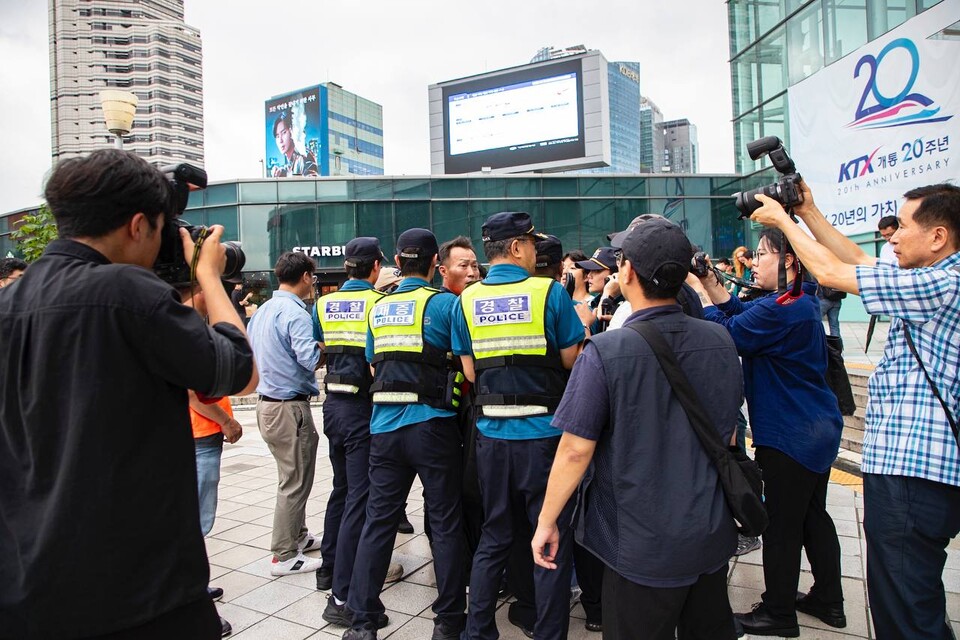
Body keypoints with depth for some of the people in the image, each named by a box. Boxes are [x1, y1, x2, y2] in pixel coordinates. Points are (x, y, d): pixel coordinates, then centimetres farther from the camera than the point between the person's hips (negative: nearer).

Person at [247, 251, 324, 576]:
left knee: (292, 477, 22)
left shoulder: (261, 311, 10)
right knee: (294, 483, 3)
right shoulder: (295, 313, -18)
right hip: (290, 406, -10)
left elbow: (249, 353, 17)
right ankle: (284, 556, 13)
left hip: (267, 402, 10)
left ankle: (298, 535, 35)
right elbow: (311, 359, -27)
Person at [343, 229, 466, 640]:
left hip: (384, 424, 5)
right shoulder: (444, 303, -6)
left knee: (378, 520, 11)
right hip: (432, 424, -4)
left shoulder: (378, 307, 9)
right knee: (445, 522, 7)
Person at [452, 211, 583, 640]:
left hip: (492, 431, 4)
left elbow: (471, 372, 2)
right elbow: (572, 360, -5)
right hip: (543, 431, -4)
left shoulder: (467, 300, 2)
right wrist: (581, 321, 12)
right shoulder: (550, 292, -9)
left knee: (493, 537, 18)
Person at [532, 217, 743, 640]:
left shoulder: (605, 352, -22)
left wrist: (546, 521, -6)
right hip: (712, 534, 5)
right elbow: (728, 434, 8)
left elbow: (576, 450, -19)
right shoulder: (720, 342, -5)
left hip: (642, 546, -5)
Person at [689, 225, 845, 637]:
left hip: (791, 436, -11)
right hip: (817, 429, 11)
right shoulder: (801, 301, 10)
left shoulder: (783, 308, -24)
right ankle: (828, 600, 36)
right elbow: (742, 314, 9)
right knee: (813, 515, 21)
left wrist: (699, 291, -14)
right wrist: (711, 283, 2)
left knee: (782, 525, 3)